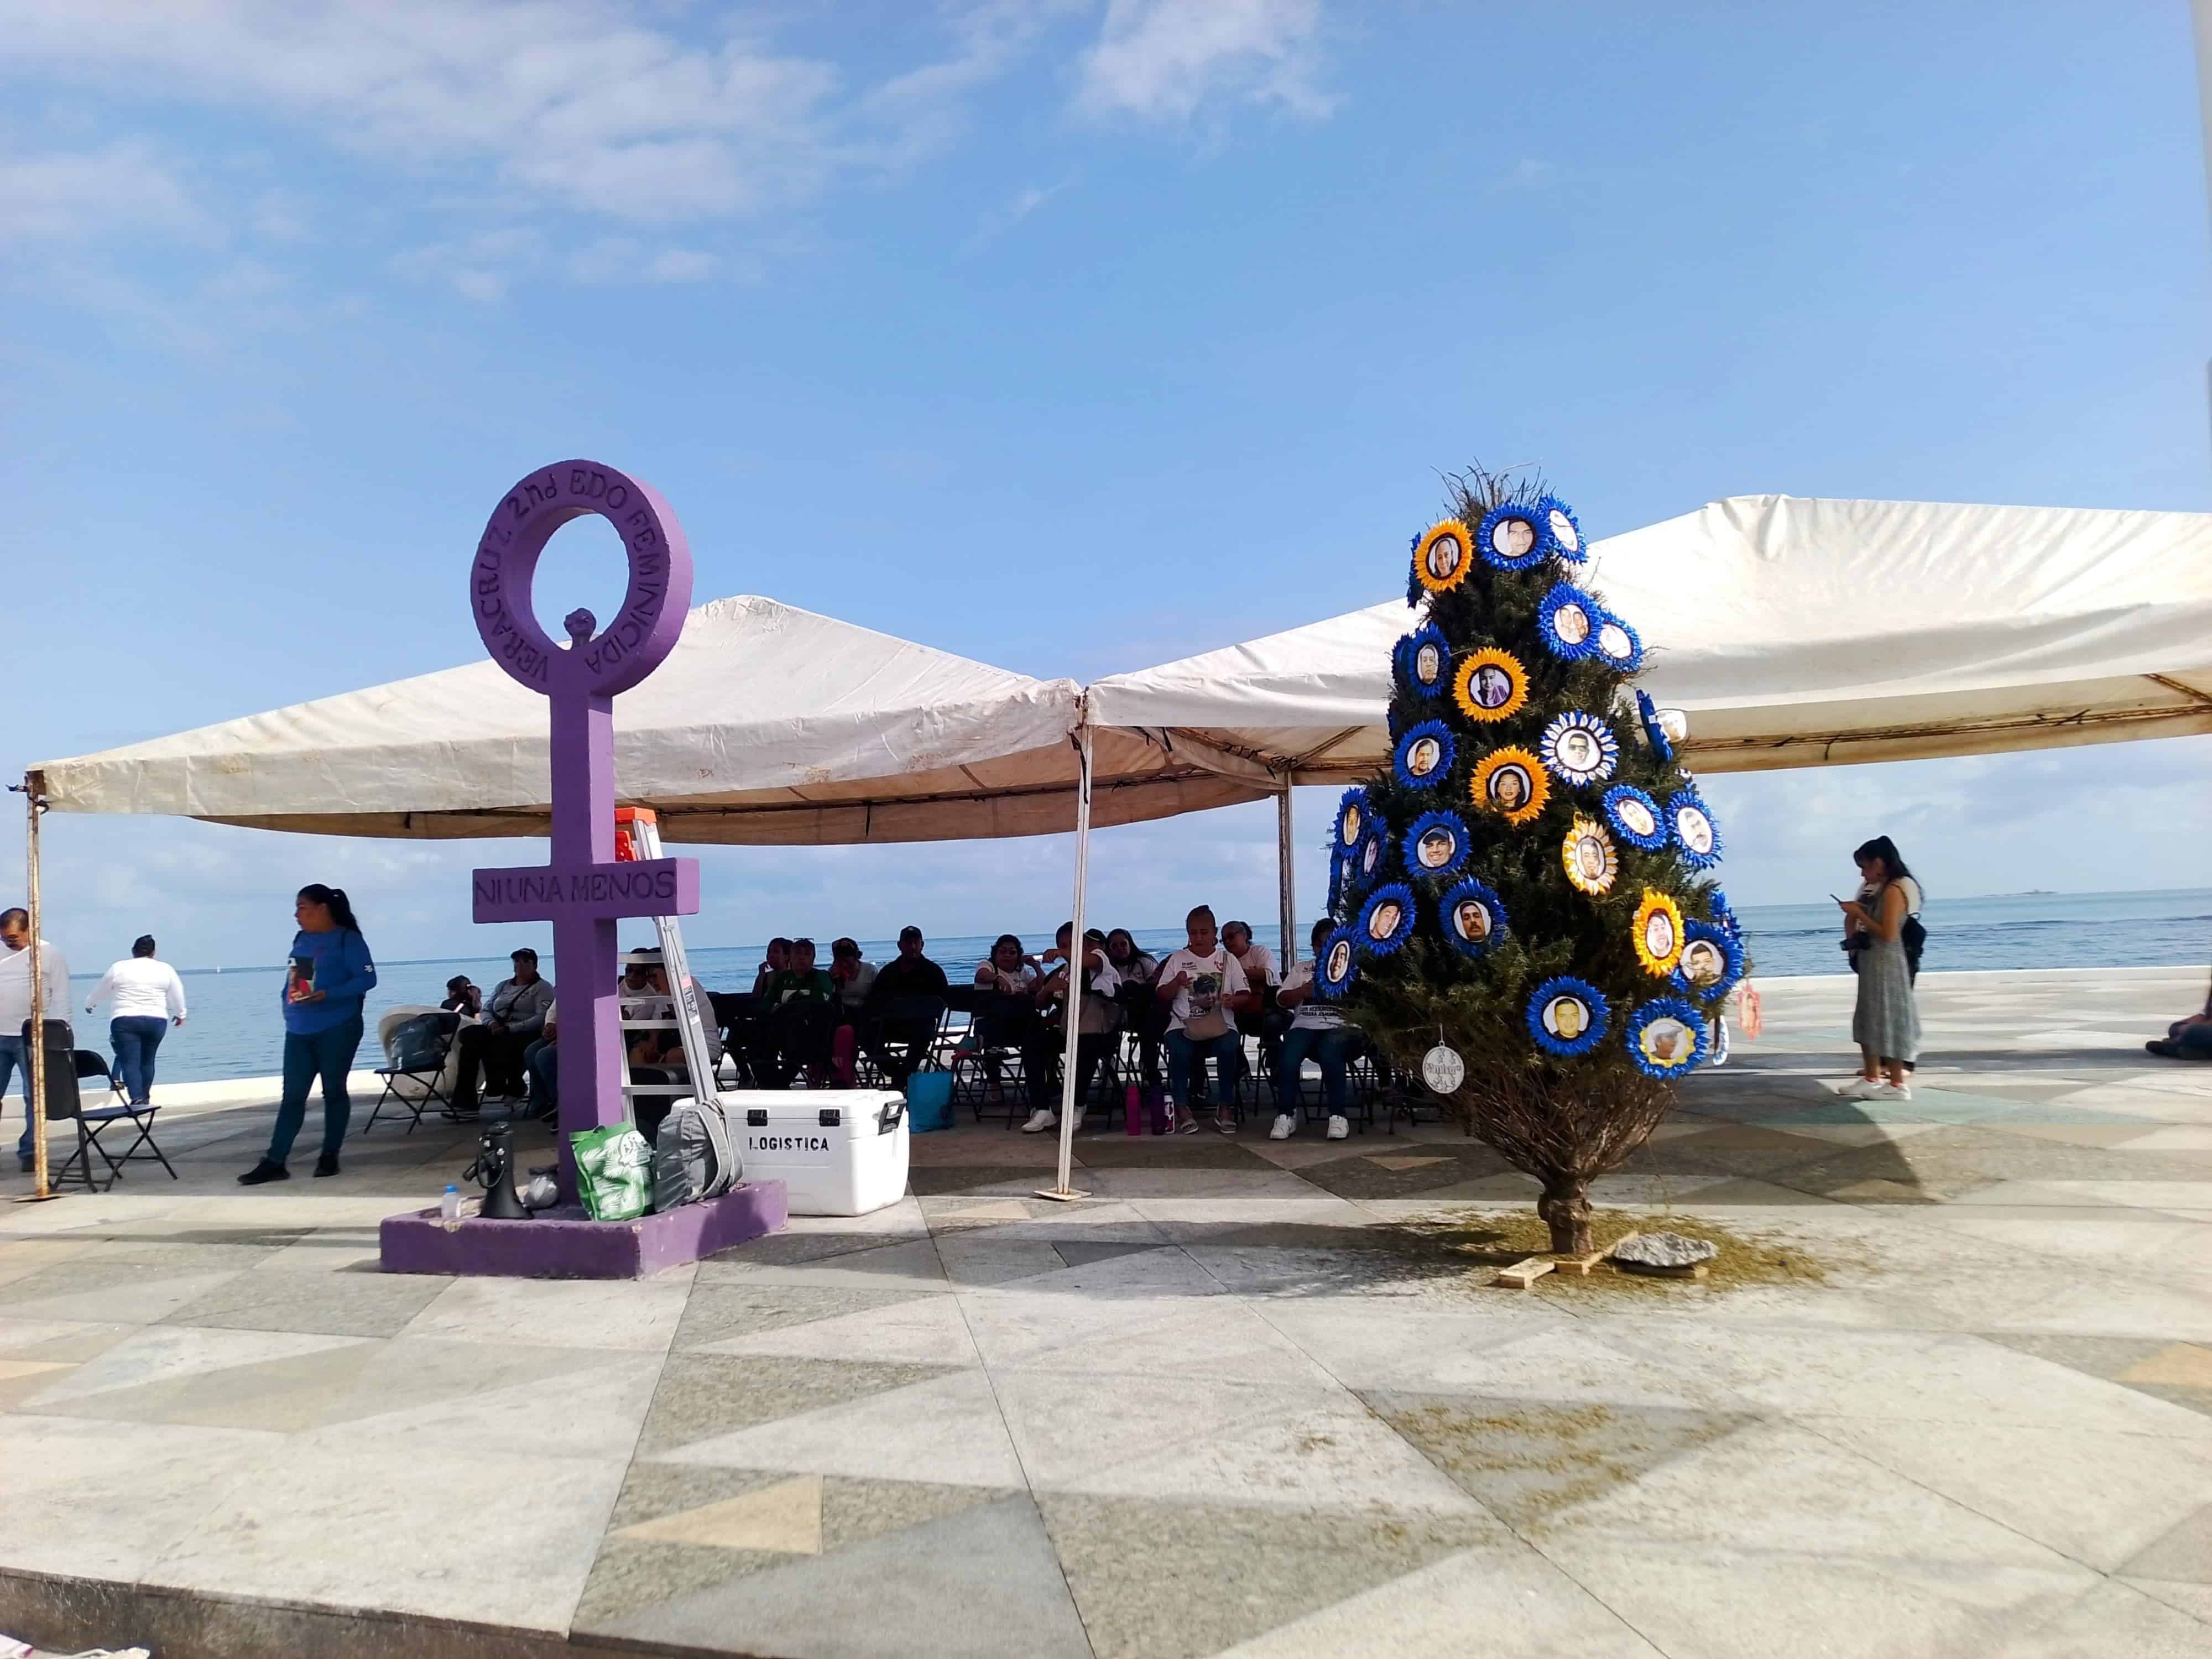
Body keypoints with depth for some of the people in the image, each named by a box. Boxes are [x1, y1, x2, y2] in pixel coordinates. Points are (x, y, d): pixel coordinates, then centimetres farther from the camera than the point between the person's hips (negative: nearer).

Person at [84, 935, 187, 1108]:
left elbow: (100, 991, 18)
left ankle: (137, 1099, -21)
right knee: (147, 1061, 15)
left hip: (125, 1021, -2)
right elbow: (177, 996, 16)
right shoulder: (165, 969, 7)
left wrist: (89, 1004, 38)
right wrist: (180, 1014, 34)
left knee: (129, 1062, -6)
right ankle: (145, 1098, 22)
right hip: (156, 1021, 2)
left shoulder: (118, 968, 4)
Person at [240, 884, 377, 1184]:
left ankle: (330, 1156, 14)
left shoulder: (347, 939, -7)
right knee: (292, 1095, 3)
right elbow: (291, 978, 21)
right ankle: (274, 1162, 3)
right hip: (299, 1031, 6)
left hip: (337, 1029, -6)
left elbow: (367, 978, -13)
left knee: (334, 1091, 4)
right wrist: (288, 1010, 7)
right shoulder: (301, 939, 13)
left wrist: (327, 995, -22)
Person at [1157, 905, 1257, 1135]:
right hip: (1184, 1024, 0)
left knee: (1229, 1048, -33)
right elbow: (1161, 995, 9)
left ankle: (1225, 1107, -13)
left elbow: (1245, 996, 9)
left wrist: (1234, 1000, -14)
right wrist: (1176, 983, -12)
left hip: (1220, 1024, 0)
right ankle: (1182, 1108, -15)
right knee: (1179, 1051, -33)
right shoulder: (1178, 959, 12)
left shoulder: (1228, 960, 12)